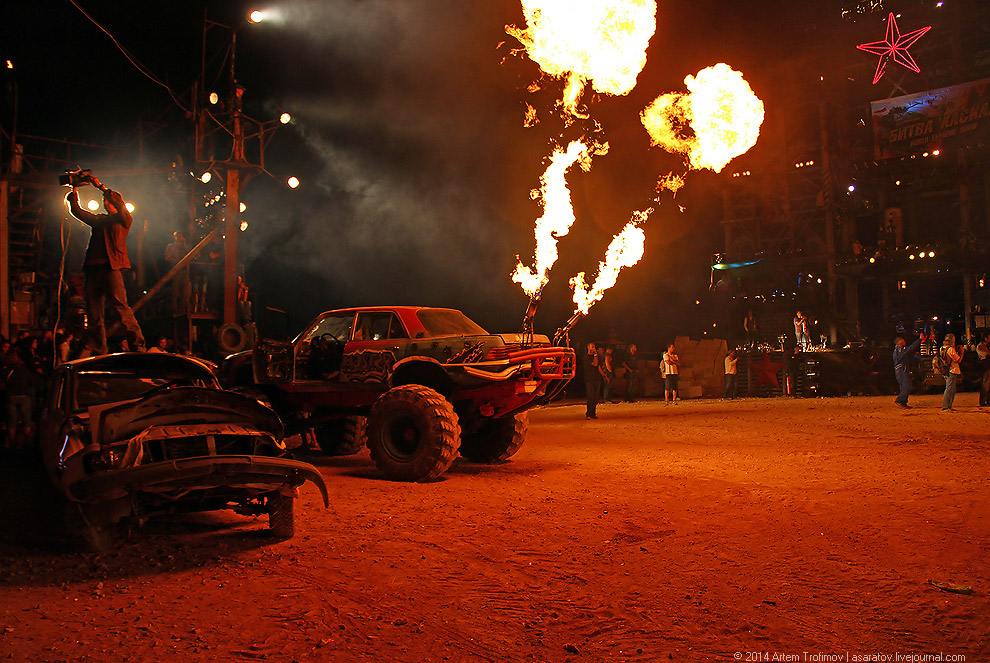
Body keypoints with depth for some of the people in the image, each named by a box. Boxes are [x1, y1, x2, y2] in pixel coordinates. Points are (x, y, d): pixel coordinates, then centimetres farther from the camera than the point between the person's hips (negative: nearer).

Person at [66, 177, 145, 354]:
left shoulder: (123, 219, 10)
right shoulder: (99, 220, 25)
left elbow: (120, 205, -8)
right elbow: (77, 211, 30)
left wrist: (101, 187, -5)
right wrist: (74, 191, 21)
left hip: (111, 268, -6)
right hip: (93, 269, 6)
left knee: (121, 307, -16)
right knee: (93, 315, 3)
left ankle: (139, 344, -13)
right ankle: (99, 353, 8)